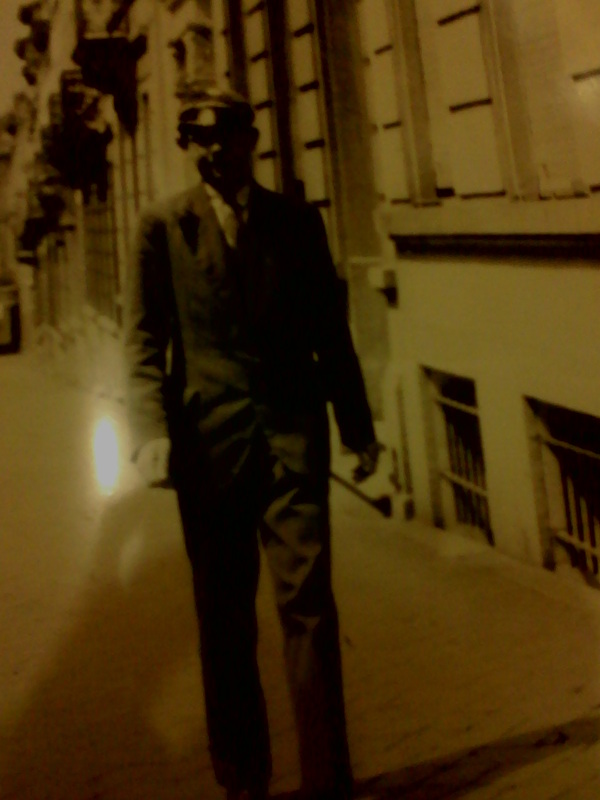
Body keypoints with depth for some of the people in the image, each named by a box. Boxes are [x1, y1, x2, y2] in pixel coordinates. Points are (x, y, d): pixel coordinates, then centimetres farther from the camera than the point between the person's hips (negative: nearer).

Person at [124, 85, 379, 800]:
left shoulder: (298, 220, 10)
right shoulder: (163, 228, 6)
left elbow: (330, 329, 11)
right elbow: (144, 340, -1)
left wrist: (357, 426, 11)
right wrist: (151, 432, -14)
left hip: (292, 432, 1)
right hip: (209, 439, 0)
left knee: (308, 603, -3)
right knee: (224, 617, 9)